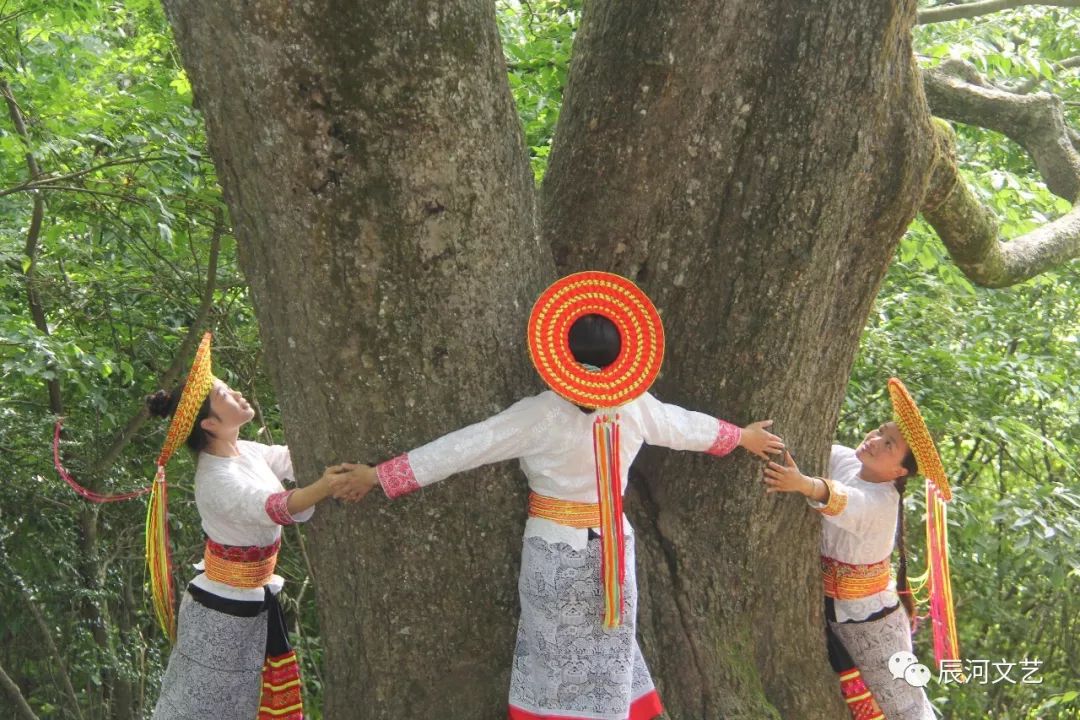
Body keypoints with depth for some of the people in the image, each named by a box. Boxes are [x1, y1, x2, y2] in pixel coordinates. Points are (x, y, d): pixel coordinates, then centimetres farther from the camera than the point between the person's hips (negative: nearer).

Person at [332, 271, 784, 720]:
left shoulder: (539, 416, -18)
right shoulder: (636, 406, -6)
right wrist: (743, 436, 33)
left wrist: (377, 476, -9)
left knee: (556, 658, 8)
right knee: (608, 656, 14)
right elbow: (687, 426, 12)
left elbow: (464, 447, -15)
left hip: (556, 551, -3)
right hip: (611, 548, 3)